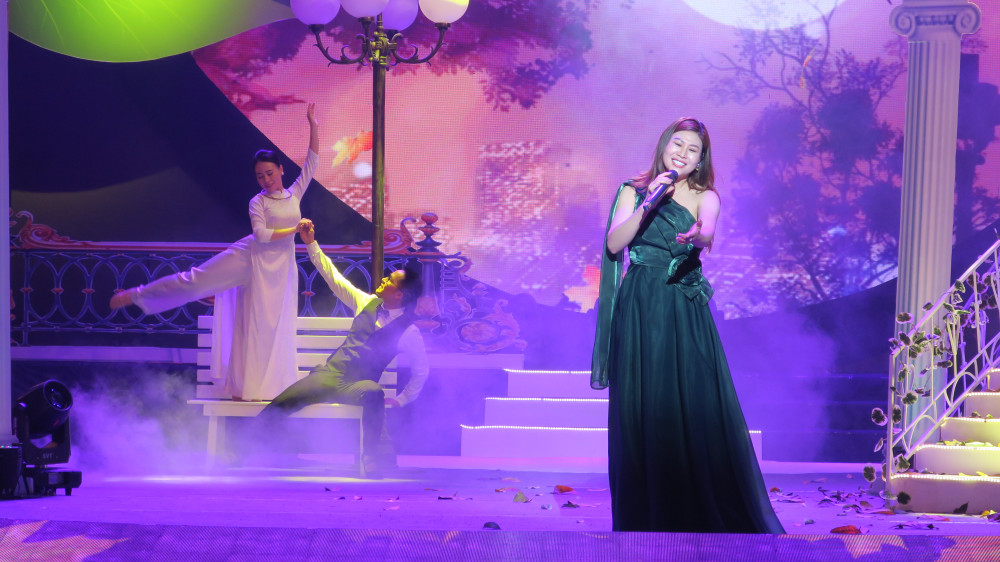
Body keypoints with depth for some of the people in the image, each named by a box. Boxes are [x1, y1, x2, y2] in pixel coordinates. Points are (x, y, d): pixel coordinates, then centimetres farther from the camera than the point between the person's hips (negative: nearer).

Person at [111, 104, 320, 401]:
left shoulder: (295, 194, 5)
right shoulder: (258, 202, -5)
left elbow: (312, 160, 2)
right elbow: (261, 234, -17)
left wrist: (312, 124, -4)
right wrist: (294, 230, -15)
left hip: (281, 267, 3)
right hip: (252, 258, -3)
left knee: (272, 326, 4)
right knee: (197, 279, -5)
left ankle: (270, 386, 14)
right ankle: (135, 295, 3)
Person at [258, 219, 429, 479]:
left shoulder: (409, 331, -6)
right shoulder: (367, 303, 7)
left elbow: (421, 371, 4)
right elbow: (333, 276, 10)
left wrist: (401, 400, 2)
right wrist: (311, 243, 6)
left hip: (357, 387, -4)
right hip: (328, 374, 4)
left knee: (374, 392, -42)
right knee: (280, 404, -18)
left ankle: (369, 458, -33)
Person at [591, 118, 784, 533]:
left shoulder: (705, 197, 7)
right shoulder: (635, 191, 10)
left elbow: (709, 233, -15)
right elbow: (614, 244, -3)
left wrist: (696, 236, -39)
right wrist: (649, 203, -11)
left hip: (687, 312, 0)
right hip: (639, 311, 0)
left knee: (698, 408, -7)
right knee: (643, 409, -1)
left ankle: (705, 514, -1)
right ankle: (647, 515, 4)